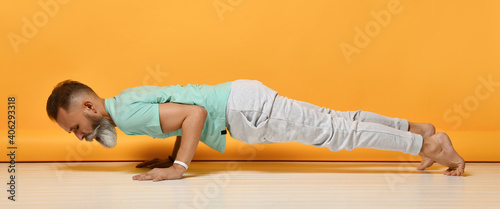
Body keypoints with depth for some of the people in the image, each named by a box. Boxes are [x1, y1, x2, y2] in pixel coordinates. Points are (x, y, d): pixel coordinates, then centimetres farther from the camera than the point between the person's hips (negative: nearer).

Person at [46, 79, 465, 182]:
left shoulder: (127, 114, -16)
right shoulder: (125, 100, 14)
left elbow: (194, 113, -25)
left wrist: (178, 166, -20)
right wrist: (171, 157, 17)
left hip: (245, 107, -9)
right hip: (238, 99, 9)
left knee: (336, 132, -5)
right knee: (334, 120, 14)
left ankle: (429, 144, 3)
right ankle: (414, 128, 24)